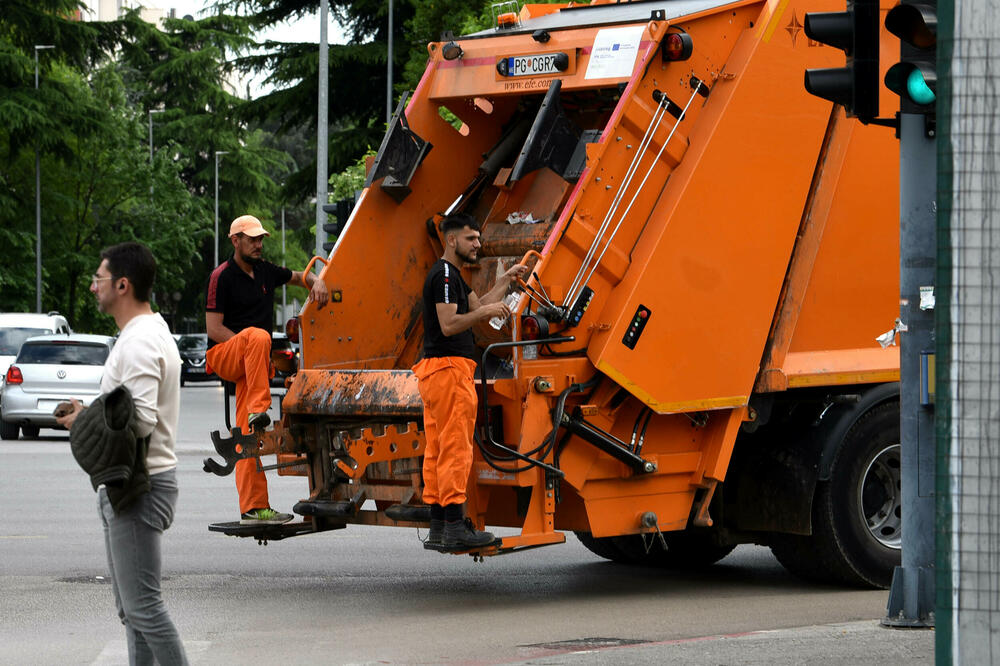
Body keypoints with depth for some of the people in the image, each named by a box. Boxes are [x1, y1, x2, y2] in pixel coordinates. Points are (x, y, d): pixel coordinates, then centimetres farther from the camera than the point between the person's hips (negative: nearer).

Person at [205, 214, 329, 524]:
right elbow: (213, 329, -12)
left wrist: (316, 283, 6)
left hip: (251, 364, 6)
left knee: (248, 435, -1)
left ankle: (254, 508, -5)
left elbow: (298, 276, 29)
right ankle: (257, 411, -42)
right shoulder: (223, 277, -7)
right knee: (257, 335, -37)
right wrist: (250, 346, -21)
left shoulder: (265, 271, 12)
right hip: (223, 356, -6)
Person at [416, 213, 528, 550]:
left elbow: (478, 305, 25)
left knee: (438, 450, 9)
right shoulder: (444, 275, -12)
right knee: (455, 448, -11)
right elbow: (449, 325, -21)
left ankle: (438, 528, 10)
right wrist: (486, 311, -20)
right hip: (448, 369, -11)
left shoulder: (452, 275, 21)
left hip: (434, 371, 11)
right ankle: (455, 527, -12)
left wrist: (507, 279, 22)